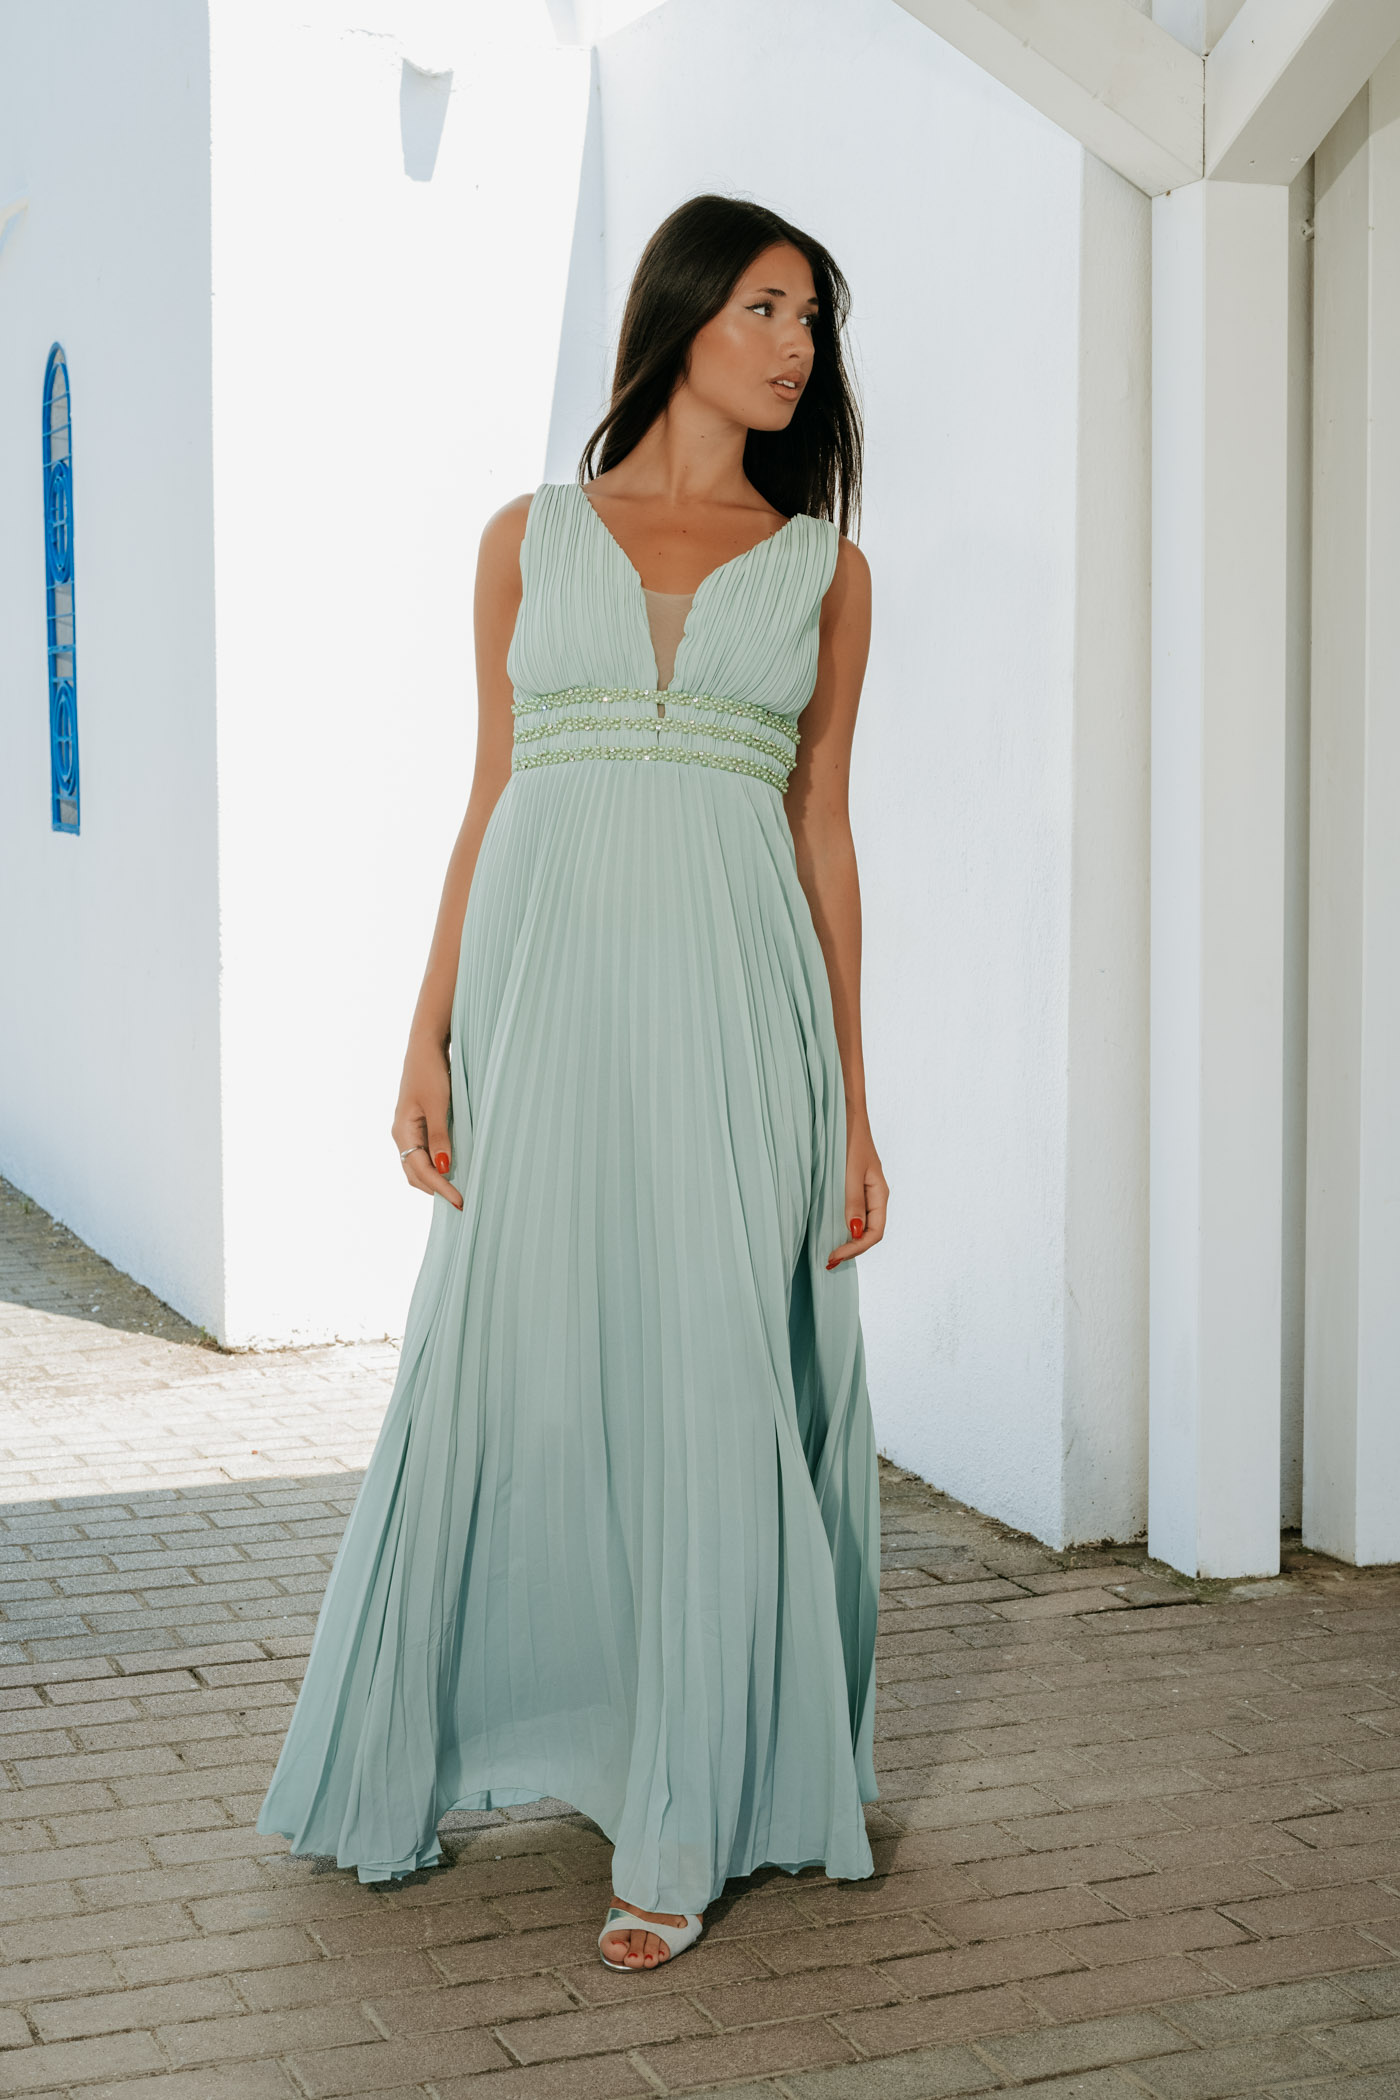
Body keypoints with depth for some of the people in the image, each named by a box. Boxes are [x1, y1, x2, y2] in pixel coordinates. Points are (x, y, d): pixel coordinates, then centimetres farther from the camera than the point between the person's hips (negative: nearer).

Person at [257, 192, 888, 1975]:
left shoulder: (823, 567, 11)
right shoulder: (531, 538, 11)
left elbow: (823, 830, 9)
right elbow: (490, 803, 9)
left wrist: (853, 1103, 4)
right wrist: (429, 1039, 1)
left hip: (735, 1003, 0)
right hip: (548, 988, 0)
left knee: (715, 1392, -1)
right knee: (509, 1375, 5)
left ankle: (682, 1822, 12)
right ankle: (409, 1760, 26)